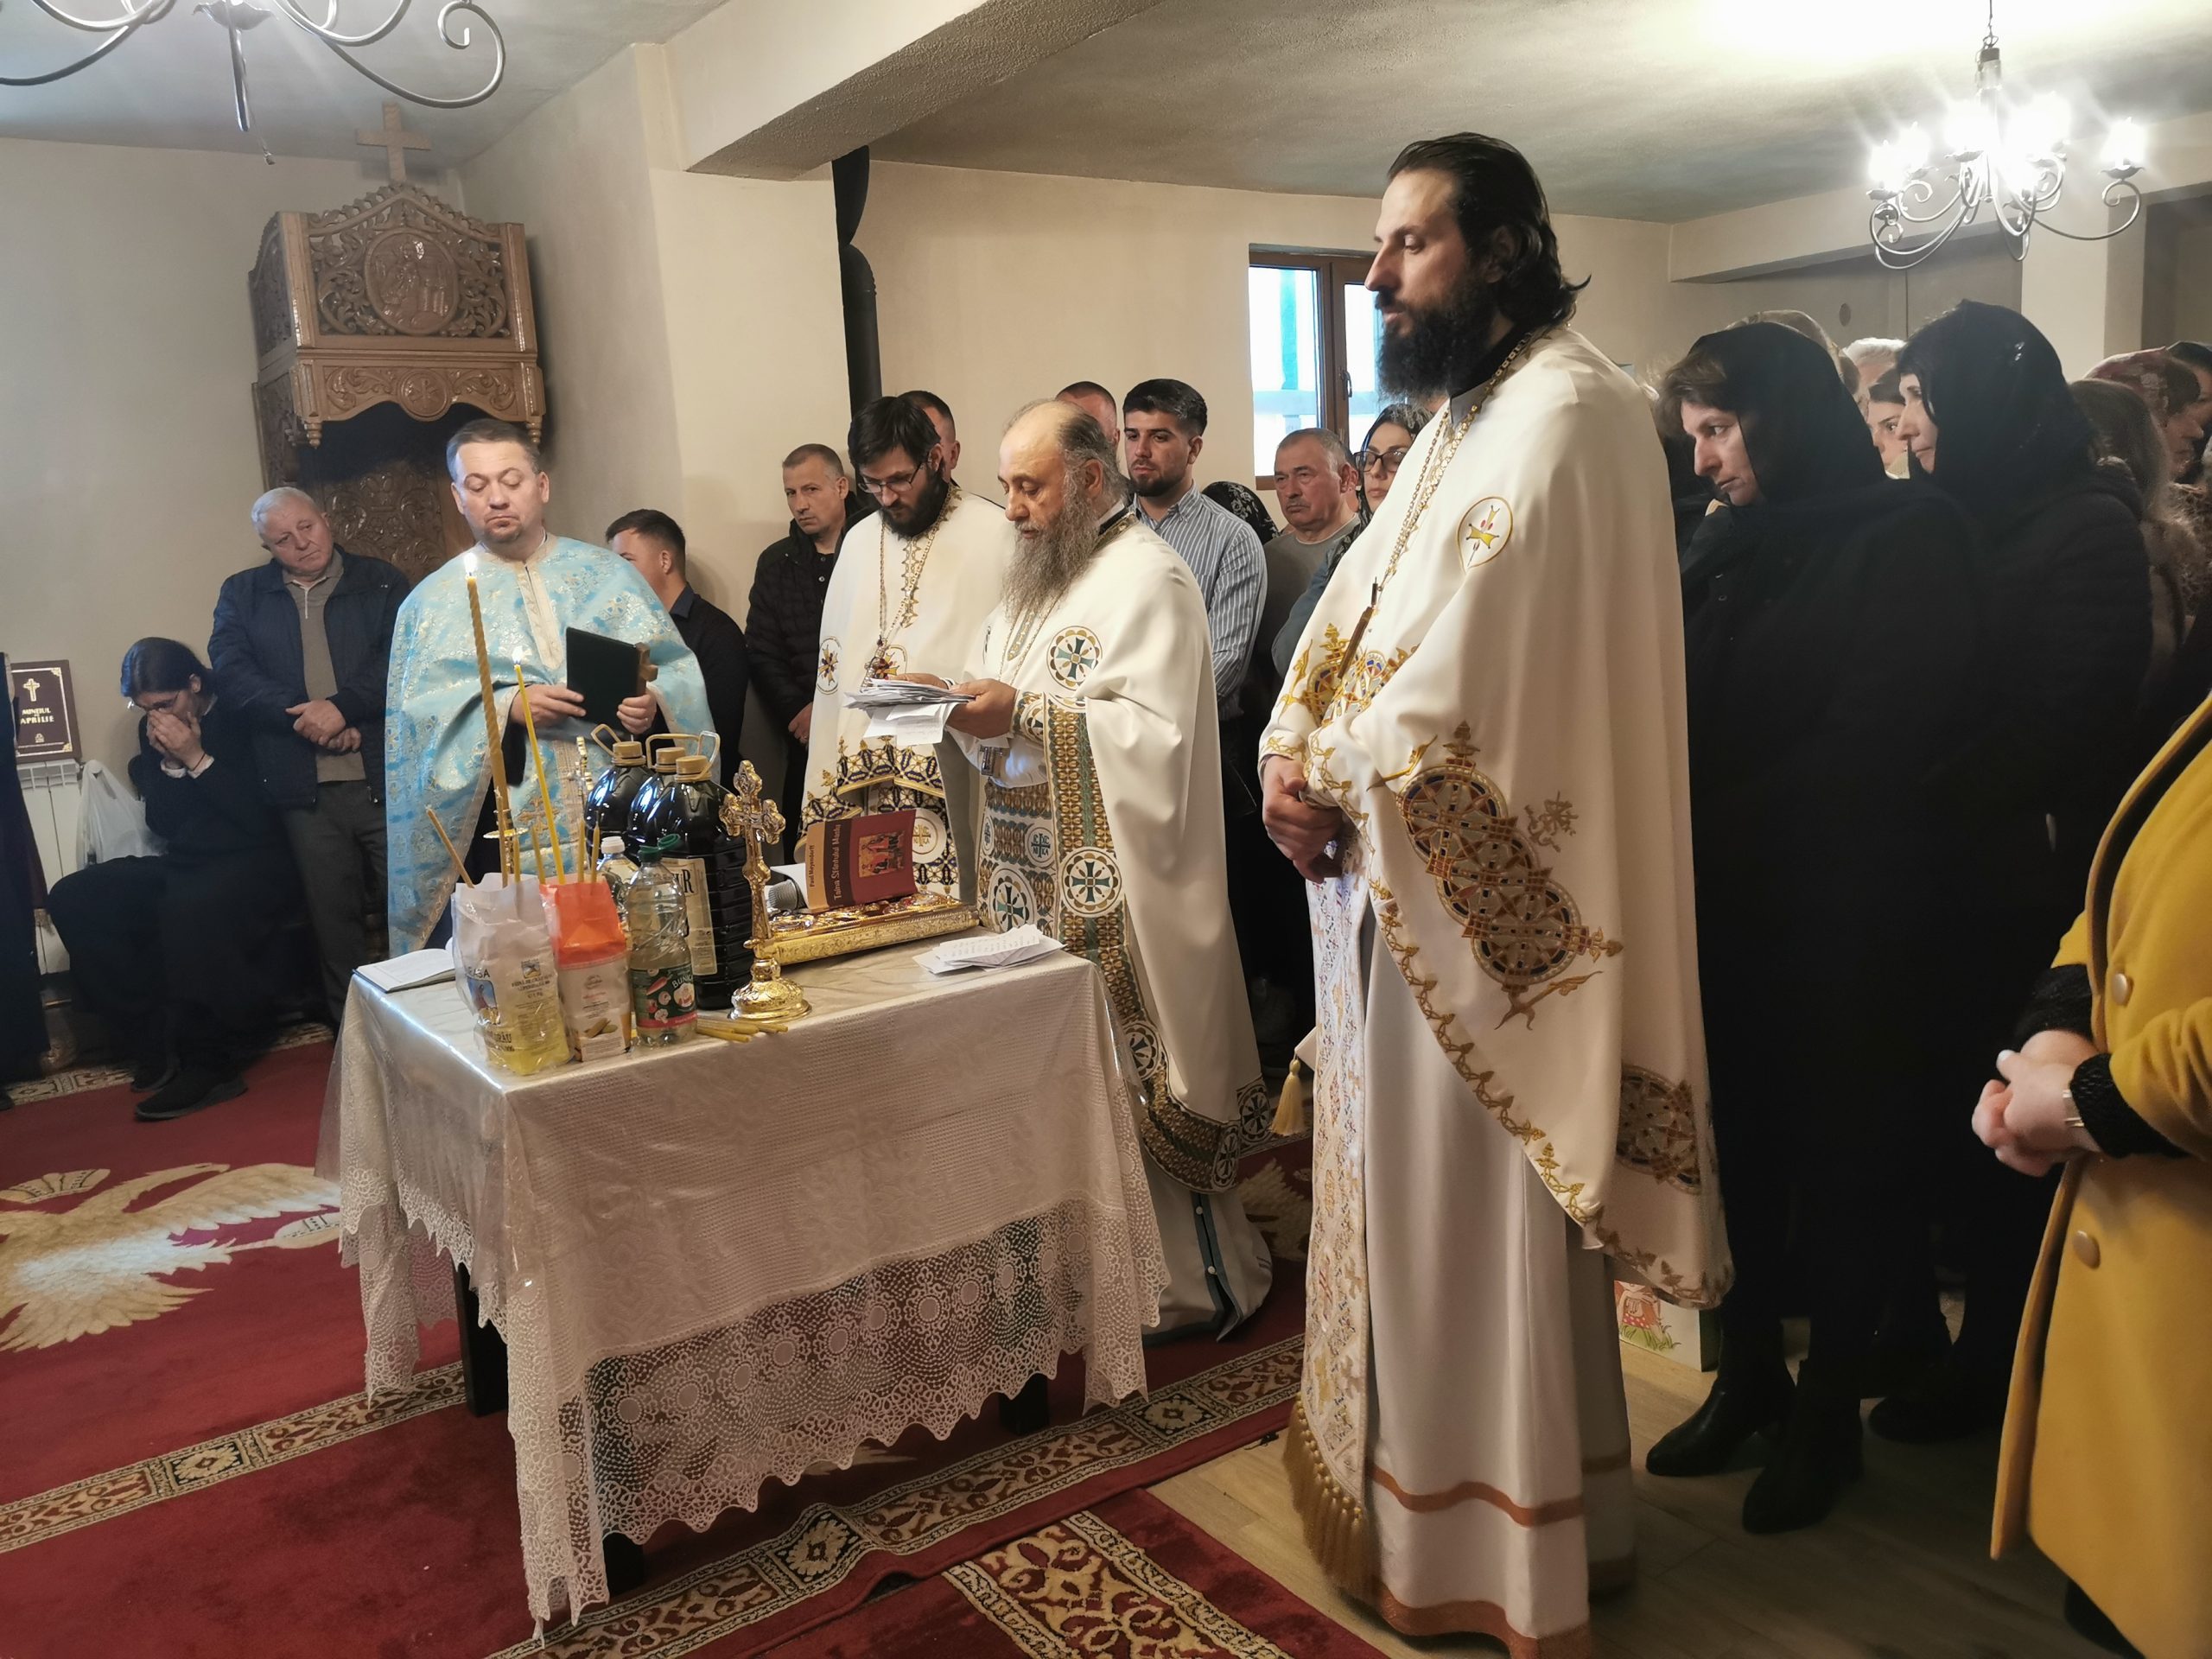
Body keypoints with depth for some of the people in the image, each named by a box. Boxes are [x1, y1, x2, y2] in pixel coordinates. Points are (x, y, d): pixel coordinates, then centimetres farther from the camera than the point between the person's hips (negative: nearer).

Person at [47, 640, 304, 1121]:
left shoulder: (241, 719, -7)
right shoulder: (154, 732, 9)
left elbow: (262, 819, -14)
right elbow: (163, 824, 8)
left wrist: (197, 759, -16)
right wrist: (170, 763, -7)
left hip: (256, 862, -7)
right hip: (186, 865, 7)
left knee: (189, 907, -39)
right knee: (73, 898, -13)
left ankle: (209, 1064, -25)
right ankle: (155, 1046, -12)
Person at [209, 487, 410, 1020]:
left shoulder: (380, 582, 8)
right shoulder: (243, 595, 13)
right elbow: (231, 671, 0)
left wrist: (341, 706, -16)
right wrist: (307, 719, -12)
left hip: (387, 777, -2)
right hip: (306, 790, 2)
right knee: (335, 919, 8)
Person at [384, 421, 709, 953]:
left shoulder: (608, 574, 10)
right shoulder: (434, 601, 9)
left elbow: (678, 667, 8)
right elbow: (414, 710, 0)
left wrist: (654, 701, -15)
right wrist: (506, 707, -16)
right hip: (509, 825, 0)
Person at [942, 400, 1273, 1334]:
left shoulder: (1148, 578, -10)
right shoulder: (1037, 578, 18)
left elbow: (1157, 733, -20)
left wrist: (1022, 714, -22)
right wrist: (971, 707, -1)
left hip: (1117, 888, -8)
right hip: (1038, 876, 8)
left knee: (1139, 1072, -1)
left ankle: (1198, 1281, 14)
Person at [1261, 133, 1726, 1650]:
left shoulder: (1568, 413, -14)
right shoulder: (1463, 418, 16)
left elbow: (1474, 661, -24)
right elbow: (1354, 613, 11)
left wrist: (1337, 778, -12)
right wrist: (1291, 757, -5)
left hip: (1473, 900, -9)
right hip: (1393, 885, 9)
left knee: (1482, 1222, 3)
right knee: (1408, 1195, 18)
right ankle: (1424, 1493, 37)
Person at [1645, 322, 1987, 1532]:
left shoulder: (1907, 542, -8)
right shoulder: (1730, 545, 10)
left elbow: (1880, 741, -16)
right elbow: (1682, 708, 7)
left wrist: (1721, 829, -13)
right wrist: (1687, 843, -10)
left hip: (1844, 922, -5)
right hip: (1729, 913, 5)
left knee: (1843, 1162, 8)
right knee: (1740, 1148, 12)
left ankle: (1831, 1410, 25)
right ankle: (1751, 1374, 31)